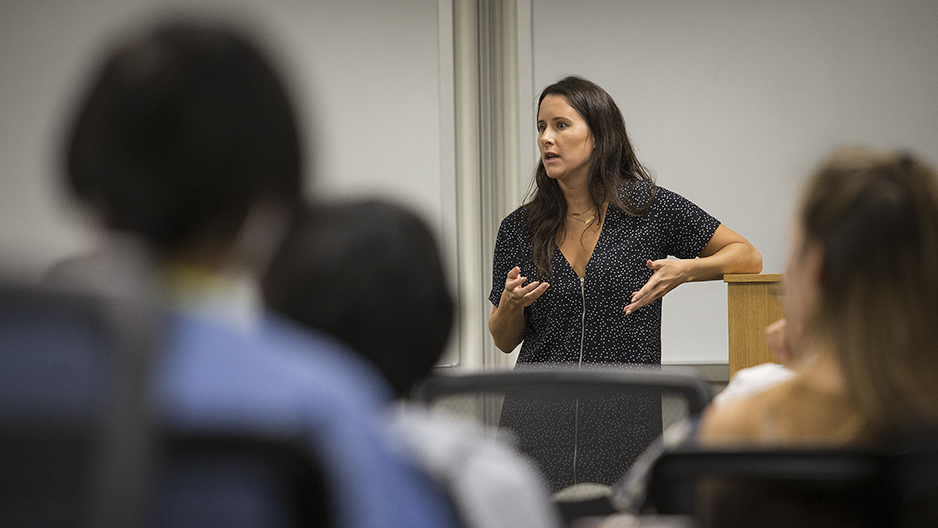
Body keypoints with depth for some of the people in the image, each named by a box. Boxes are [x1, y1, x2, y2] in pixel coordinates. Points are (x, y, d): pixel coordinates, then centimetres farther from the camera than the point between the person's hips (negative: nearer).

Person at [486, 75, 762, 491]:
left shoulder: (650, 208, -2)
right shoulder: (519, 229, 4)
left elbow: (747, 258, 7)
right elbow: (505, 341, 12)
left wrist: (685, 270, -11)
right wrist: (512, 303, -9)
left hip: (625, 432, -1)